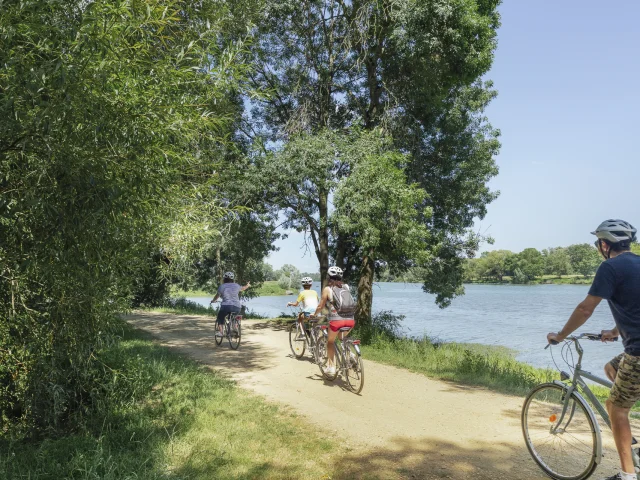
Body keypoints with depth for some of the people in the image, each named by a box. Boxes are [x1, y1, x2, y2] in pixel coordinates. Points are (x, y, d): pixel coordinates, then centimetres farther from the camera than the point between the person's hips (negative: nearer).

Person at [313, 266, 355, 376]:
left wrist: (314, 314, 24)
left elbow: (320, 306, 6)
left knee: (330, 341, 21)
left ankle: (331, 366, 15)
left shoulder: (327, 289, 3)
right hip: (350, 320, 3)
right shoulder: (346, 287, 13)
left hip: (336, 320, -3)